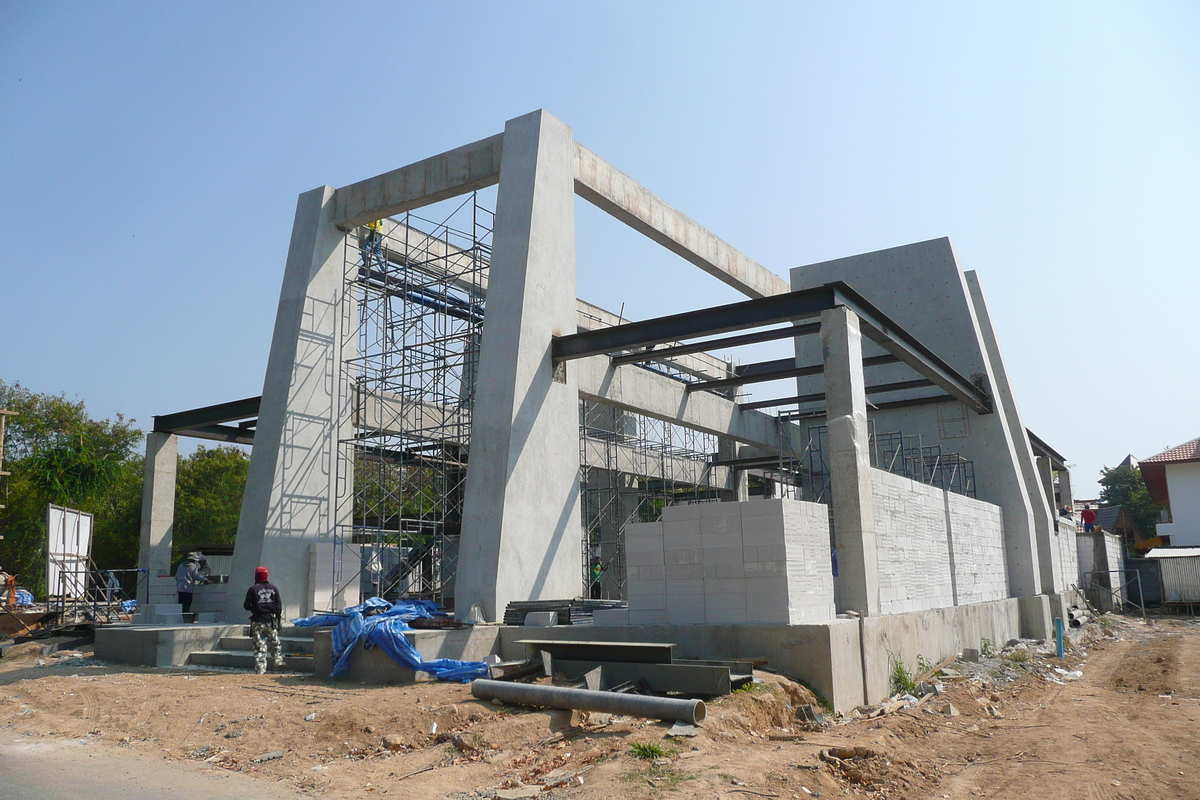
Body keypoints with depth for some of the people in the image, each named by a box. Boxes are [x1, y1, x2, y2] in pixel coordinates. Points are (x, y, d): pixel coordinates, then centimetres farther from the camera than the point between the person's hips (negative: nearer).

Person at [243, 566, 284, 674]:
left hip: (258, 621, -2)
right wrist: (278, 620, 10)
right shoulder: (273, 588, 4)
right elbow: (279, 605, 4)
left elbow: (246, 606, -5)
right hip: (271, 620, 2)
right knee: (275, 642, 19)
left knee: (259, 645, 1)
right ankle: (278, 660, 15)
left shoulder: (253, 589, -6)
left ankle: (260, 669, 0)